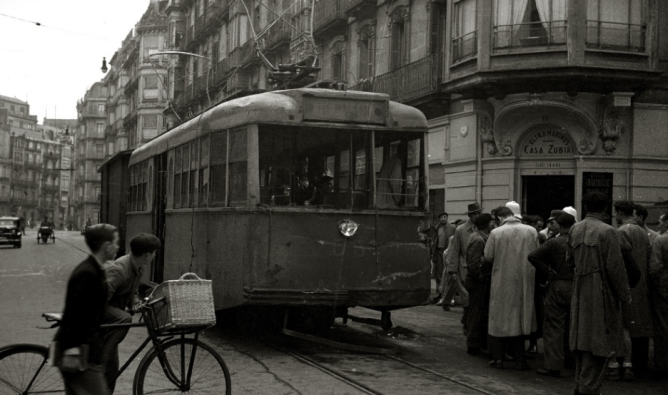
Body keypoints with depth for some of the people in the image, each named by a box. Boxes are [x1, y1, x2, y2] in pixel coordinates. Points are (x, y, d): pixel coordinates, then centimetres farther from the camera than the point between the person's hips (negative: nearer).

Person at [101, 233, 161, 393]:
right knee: (124, 319, -39)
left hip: (110, 313, 9)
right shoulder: (118, 270, -30)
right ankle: (99, 361, -32)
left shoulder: (139, 269, 1)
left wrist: (135, 302, -6)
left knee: (111, 368, 9)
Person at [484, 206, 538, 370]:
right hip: (524, 282, 2)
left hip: (502, 281, -2)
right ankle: (520, 360, 12)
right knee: (520, 319, 11)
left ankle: (498, 358, 13)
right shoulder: (531, 231, -5)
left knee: (500, 319, 10)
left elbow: (488, 256, -6)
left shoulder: (496, 233, -11)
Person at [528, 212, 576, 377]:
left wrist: (546, 271, -7)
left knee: (554, 327, 1)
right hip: (578, 289, 3)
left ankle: (553, 365, -2)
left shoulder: (553, 243, -8)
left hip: (558, 288, -3)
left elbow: (533, 256, -16)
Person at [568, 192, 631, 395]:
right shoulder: (607, 232, -15)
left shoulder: (574, 230, 4)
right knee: (598, 340, 1)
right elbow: (615, 267, -16)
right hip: (601, 292, -7)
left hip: (580, 292, 7)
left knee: (583, 338, 16)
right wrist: (625, 295, -7)